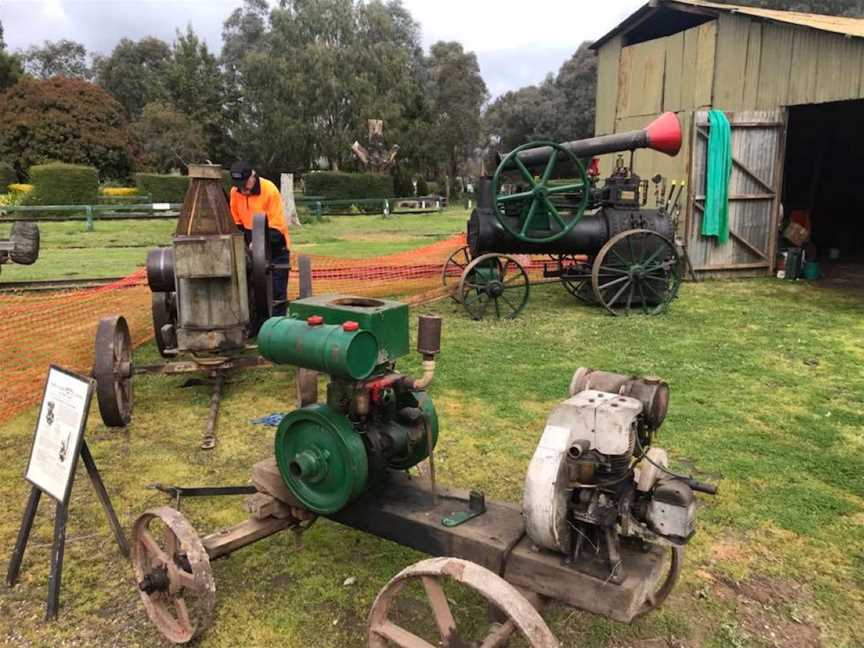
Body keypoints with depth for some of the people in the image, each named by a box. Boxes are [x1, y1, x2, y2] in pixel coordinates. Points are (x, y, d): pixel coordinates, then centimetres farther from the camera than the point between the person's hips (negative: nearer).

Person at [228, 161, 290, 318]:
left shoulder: (270, 190, -20)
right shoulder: (235, 192, -6)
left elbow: (277, 228, -20)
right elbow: (236, 223, 4)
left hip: (274, 247, -5)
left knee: (277, 293, -4)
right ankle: (256, 327, 21)